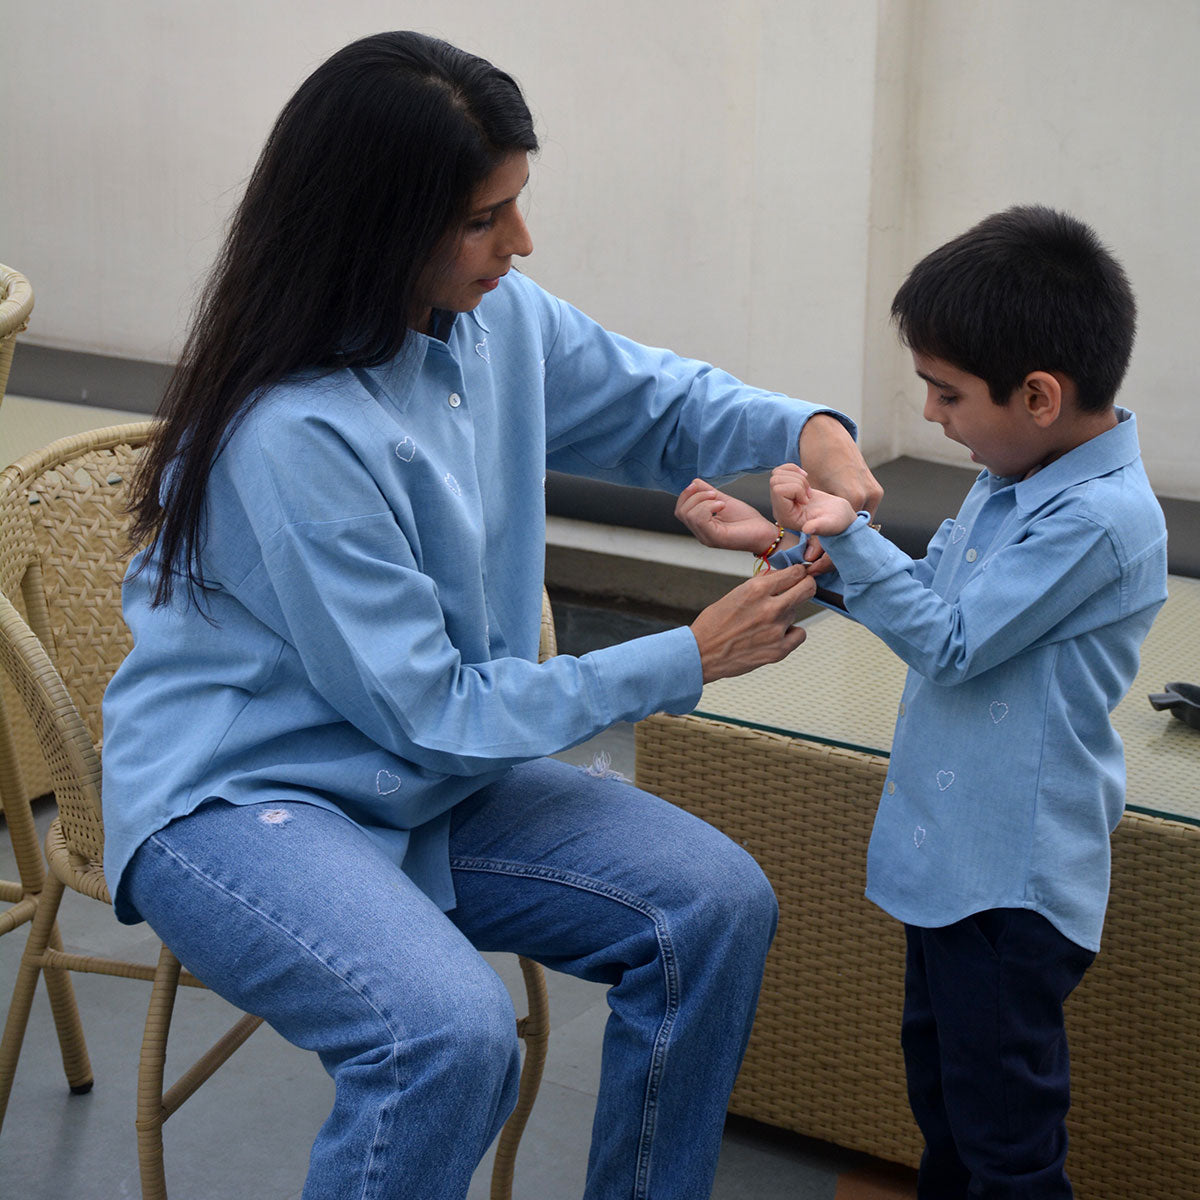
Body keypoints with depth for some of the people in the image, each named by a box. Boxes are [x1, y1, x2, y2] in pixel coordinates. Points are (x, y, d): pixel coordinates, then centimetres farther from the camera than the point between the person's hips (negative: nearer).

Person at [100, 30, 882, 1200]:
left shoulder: (498, 319, -4)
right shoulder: (290, 436, -26)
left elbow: (657, 401, 16)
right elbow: (432, 714, -20)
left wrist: (806, 429, -6)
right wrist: (687, 660, -16)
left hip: (430, 780, 8)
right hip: (234, 796, -8)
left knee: (716, 906, -7)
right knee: (450, 1035, -33)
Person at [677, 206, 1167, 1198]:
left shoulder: (1098, 519, -25)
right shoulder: (1013, 480, 4)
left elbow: (952, 642, -21)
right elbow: (934, 592, 17)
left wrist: (848, 537, -23)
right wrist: (786, 544, 11)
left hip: (1013, 885, -10)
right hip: (951, 851, 10)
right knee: (939, 1080, 25)